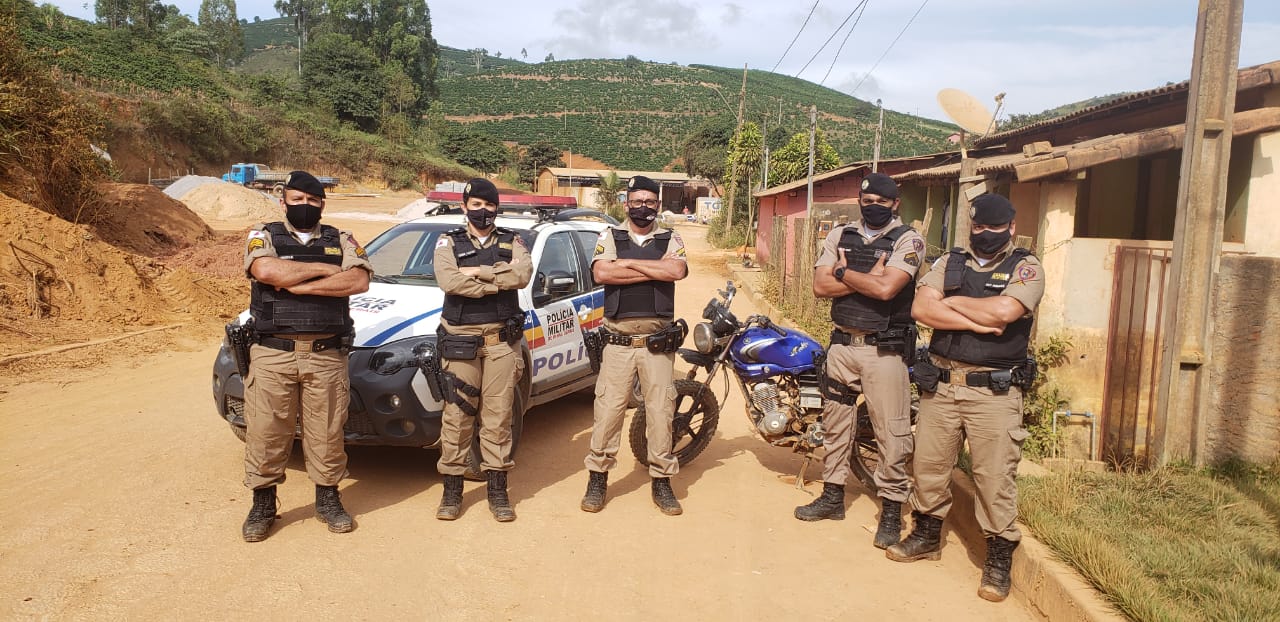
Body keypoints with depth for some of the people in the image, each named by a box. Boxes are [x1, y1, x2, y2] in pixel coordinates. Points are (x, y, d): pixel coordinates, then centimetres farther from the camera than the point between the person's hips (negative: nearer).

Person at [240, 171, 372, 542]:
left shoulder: (341, 241, 10)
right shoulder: (264, 237, 7)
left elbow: (359, 281, -9)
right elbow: (266, 270, -16)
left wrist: (300, 285, -13)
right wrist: (324, 269, -9)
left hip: (327, 355, 1)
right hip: (273, 354, -1)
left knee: (326, 432, 7)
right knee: (266, 432, 4)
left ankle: (328, 500, 23)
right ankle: (262, 505, 20)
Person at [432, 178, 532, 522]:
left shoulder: (511, 242, 12)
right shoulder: (449, 242, 8)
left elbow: (523, 274, -10)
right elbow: (449, 281, -13)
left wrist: (478, 272, -12)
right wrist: (499, 281, -10)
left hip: (502, 339, 1)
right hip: (461, 339, -1)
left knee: (498, 416, 3)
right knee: (457, 416, 0)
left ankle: (497, 491, 12)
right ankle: (452, 492, 11)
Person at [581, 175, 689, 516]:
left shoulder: (670, 240, 9)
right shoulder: (610, 237, 7)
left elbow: (678, 271, -14)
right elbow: (602, 273, -13)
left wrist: (628, 263, -11)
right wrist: (656, 270, -11)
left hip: (658, 342, 1)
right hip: (618, 341, -1)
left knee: (660, 412, 5)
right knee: (608, 410, 0)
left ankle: (662, 481, 16)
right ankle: (598, 478, 13)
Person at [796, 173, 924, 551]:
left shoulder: (908, 240, -6)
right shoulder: (839, 235, 7)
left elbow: (887, 288, -22)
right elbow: (820, 286, -4)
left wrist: (844, 272, -9)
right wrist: (868, 278, -14)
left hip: (884, 349, -5)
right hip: (842, 344, 5)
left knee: (891, 433, -1)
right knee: (836, 423, 15)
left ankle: (891, 508, 13)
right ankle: (833, 496, 30)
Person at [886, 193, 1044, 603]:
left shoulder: (1025, 268, 0)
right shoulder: (949, 263, 9)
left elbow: (1005, 310, -20)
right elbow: (921, 309, -7)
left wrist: (952, 303, -6)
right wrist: (979, 322, -13)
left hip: (994, 390, -4)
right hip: (940, 384, 4)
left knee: (995, 477, -1)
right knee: (928, 465, 13)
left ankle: (999, 559, 14)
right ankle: (927, 536, 32)